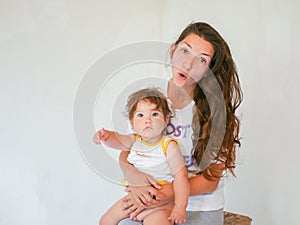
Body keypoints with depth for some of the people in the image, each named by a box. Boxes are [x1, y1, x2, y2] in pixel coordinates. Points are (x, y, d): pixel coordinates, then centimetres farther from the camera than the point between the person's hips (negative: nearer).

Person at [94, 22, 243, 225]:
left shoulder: (216, 108, -13)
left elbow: (211, 180, -10)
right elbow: (126, 148, 4)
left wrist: (170, 193, -25)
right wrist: (131, 173, -19)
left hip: (200, 208, -1)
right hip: (147, 201, 1)